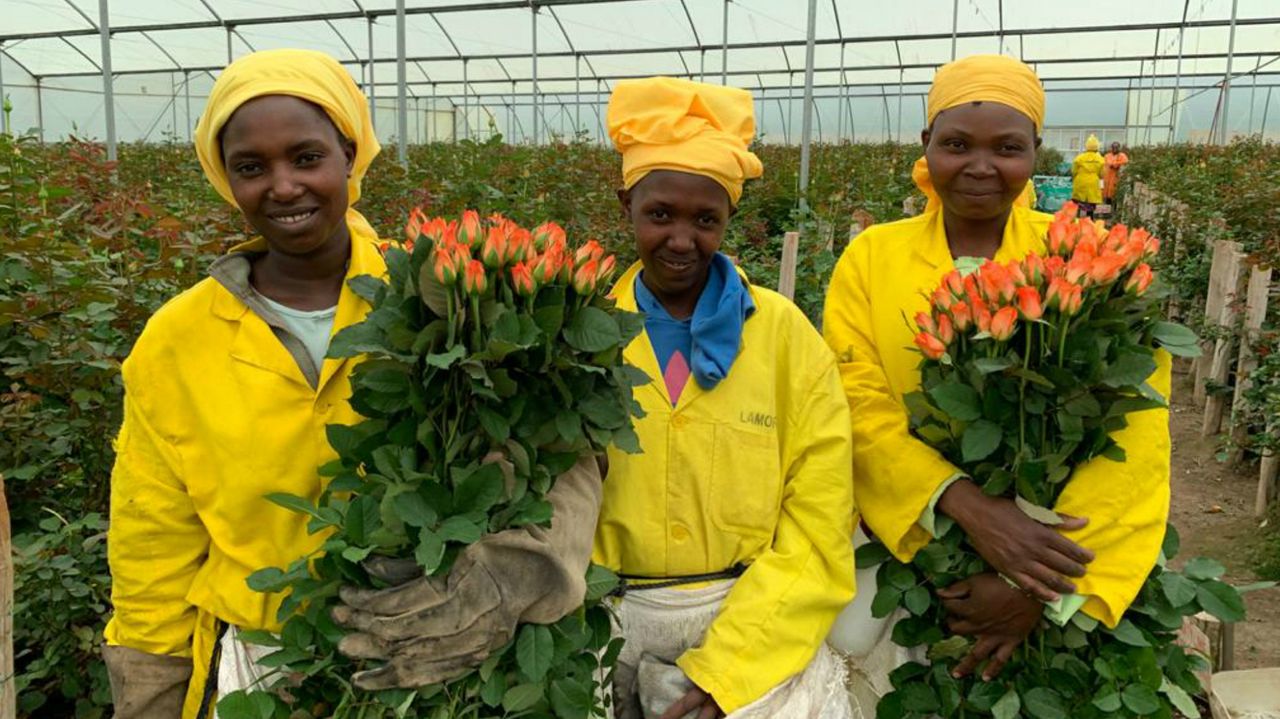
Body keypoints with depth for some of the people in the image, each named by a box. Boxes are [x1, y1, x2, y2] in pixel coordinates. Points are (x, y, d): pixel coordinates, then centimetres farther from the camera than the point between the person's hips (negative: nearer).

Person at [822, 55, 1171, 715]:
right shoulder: (870, 256, 1)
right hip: (904, 543, 1)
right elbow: (857, 407, -8)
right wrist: (965, 505, -23)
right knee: (850, 644, -14)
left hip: (1053, 552, 0)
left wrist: (1044, 583, -18)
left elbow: (1134, 429, -8)